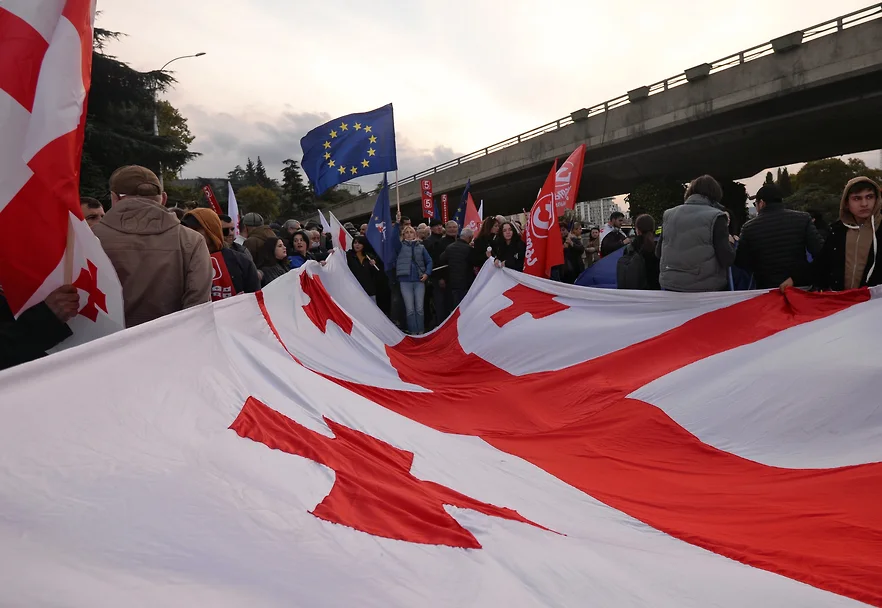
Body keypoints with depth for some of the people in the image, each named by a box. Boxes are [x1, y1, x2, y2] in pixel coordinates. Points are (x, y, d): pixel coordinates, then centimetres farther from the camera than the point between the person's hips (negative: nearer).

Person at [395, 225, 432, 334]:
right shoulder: (400, 246, 8)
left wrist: (427, 273, -5)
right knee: (410, 309, -1)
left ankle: (420, 331, 9)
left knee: (419, 308, 0)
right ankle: (413, 332, 7)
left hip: (419, 281, 1)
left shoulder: (421, 247, 11)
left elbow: (429, 261, 9)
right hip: (405, 281, -1)